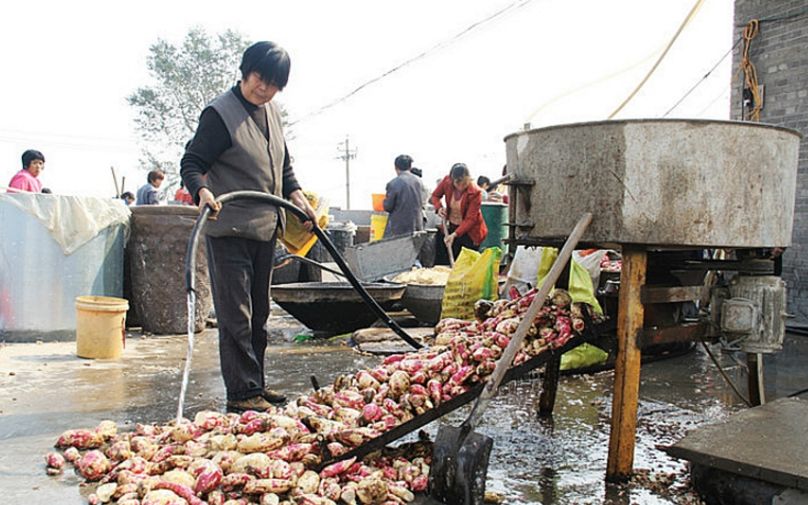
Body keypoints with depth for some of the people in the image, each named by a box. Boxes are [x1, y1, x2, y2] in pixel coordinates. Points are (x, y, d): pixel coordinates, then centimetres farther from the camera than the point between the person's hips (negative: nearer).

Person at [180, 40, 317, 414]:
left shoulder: (271, 112, 12)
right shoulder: (220, 113, -11)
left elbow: (283, 165, 21)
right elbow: (191, 163, -13)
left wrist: (297, 196, 7)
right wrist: (202, 191, -33)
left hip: (264, 228, 8)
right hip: (230, 229, -8)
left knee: (258, 313, 14)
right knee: (236, 313, -5)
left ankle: (254, 384, 25)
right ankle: (241, 393, 3)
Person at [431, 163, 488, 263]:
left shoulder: (475, 192, -23)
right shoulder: (447, 181, -12)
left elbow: (470, 219, -22)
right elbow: (435, 195, 9)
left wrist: (455, 234, -32)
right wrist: (439, 207, -12)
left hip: (469, 231, -4)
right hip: (451, 226, 4)